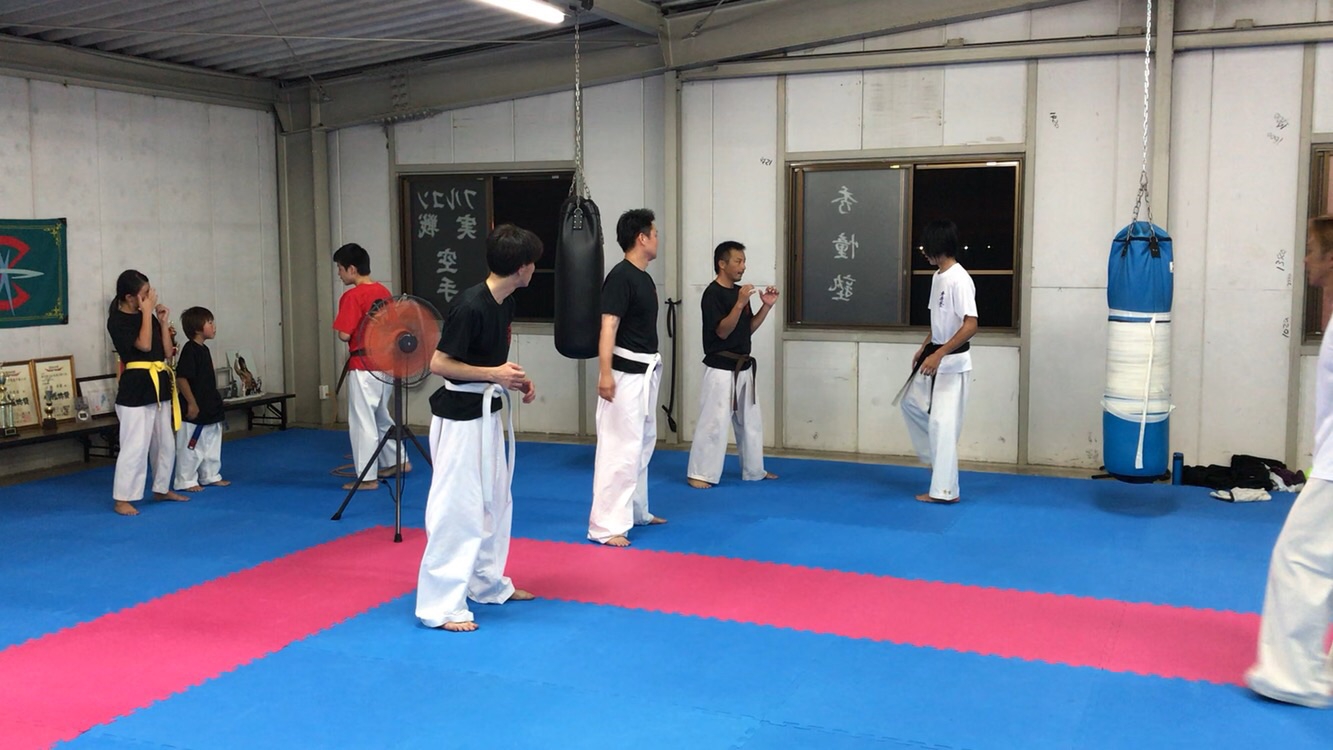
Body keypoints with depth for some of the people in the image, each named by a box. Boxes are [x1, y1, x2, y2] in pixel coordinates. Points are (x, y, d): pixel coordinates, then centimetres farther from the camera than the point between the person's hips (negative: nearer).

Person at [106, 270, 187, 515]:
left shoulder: (148, 315, 11)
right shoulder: (118, 321, -10)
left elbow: (166, 352, 11)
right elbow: (144, 345, -22)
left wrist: (163, 322, 2)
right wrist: (147, 312, -16)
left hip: (159, 384, 8)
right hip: (136, 386, -8)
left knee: (165, 443, 17)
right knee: (135, 445, -10)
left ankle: (162, 489, 32)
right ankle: (122, 499, -2)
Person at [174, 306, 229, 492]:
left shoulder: (204, 349, 11)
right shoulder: (190, 350, -18)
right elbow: (181, 378, -22)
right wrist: (191, 403, -21)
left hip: (209, 409, 10)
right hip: (194, 410, -10)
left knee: (211, 445, 18)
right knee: (190, 448, -1)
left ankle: (210, 476, 29)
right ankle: (186, 481, 9)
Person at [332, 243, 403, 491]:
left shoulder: (352, 296, -17)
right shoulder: (384, 291, 6)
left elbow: (344, 334, -19)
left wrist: (343, 329, 1)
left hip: (363, 366, -8)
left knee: (362, 421, 1)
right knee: (380, 415, 24)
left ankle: (367, 477, 5)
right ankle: (396, 461, 32)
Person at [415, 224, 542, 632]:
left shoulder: (505, 303, 4)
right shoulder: (470, 305, -23)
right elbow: (439, 363, -20)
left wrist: (517, 380, 3)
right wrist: (495, 374, -21)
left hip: (487, 411, 10)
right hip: (460, 417, -10)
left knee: (495, 501, 19)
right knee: (457, 506, -6)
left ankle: (488, 583, 35)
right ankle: (440, 606, 1)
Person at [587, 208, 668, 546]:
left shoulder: (644, 277, 12)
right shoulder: (621, 277, -16)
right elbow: (608, 326, -23)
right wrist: (605, 373, -30)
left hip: (646, 372, 10)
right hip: (626, 374, -10)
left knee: (643, 443, 19)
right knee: (620, 447, -10)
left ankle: (637, 512, 32)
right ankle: (606, 526, -8)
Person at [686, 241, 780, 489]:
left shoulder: (739, 291, 10)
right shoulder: (713, 294, -15)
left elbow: (748, 329, 13)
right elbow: (722, 332, -21)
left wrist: (766, 306, 3)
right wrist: (740, 304, -29)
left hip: (743, 368, 9)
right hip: (721, 369, -9)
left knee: (751, 421, 16)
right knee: (713, 422, -8)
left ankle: (754, 470, 28)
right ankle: (699, 473, 1)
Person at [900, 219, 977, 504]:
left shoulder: (959, 280, -21)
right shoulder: (938, 276, 8)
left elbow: (970, 326, -27)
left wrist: (938, 355, -28)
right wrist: (923, 348, 13)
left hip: (952, 362, -10)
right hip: (934, 357, 10)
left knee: (942, 422, -6)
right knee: (912, 404, 19)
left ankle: (945, 489, 1)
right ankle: (937, 458, 32)